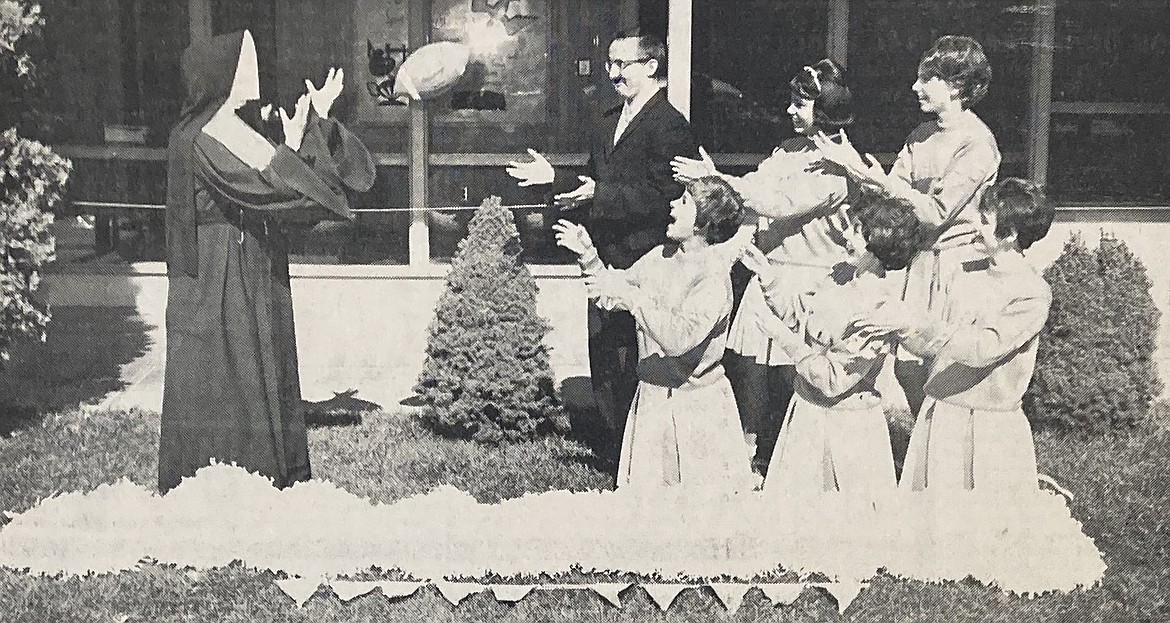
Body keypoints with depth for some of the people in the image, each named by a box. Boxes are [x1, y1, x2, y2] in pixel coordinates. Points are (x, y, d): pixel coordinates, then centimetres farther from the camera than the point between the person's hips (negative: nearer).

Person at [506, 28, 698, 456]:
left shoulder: (670, 125, -12)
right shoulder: (608, 123, 17)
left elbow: (662, 198, -20)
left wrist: (599, 194, -25)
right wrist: (554, 177, 10)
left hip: (643, 264, -9)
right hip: (604, 262, 9)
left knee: (640, 363, -2)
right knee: (603, 355, 14)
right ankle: (616, 441, 26)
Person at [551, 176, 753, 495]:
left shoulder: (714, 279, -18)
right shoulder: (661, 256, 5)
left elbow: (679, 338, -30)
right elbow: (609, 296, 15)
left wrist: (631, 295, -27)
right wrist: (588, 254, 1)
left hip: (698, 407, -7)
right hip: (651, 397, 7)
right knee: (640, 499, 11)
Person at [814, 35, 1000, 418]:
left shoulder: (977, 143, -14)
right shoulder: (923, 135, 11)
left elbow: (935, 212, -18)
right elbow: (890, 194, 7)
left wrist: (880, 180, -21)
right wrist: (853, 167, -8)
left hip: (957, 264, -7)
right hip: (921, 259, 7)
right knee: (906, 365, 9)